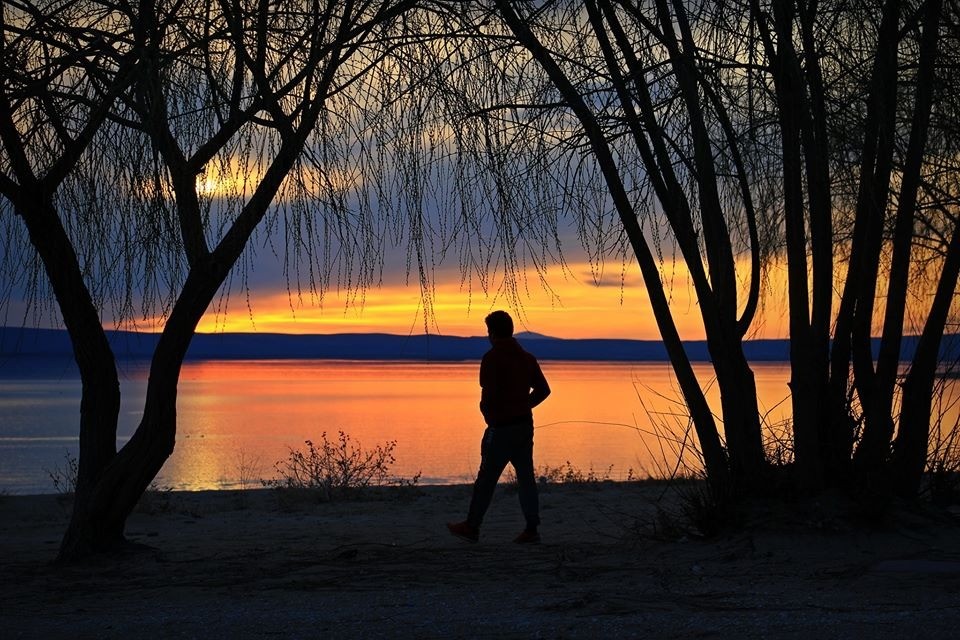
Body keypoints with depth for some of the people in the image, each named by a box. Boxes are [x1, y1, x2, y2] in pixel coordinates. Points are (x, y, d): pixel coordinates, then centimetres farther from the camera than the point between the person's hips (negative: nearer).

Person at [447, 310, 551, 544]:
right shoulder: (527, 358, 9)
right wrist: (523, 406, 14)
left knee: (486, 478, 3)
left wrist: (489, 415, -2)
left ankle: (472, 527, 11)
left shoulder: (492, 358, -13)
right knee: (526, 476, 7)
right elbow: (543, 390, 11)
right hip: (525, 425, 7)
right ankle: (531, 529, 5)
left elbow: (489, 394, -20)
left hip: (500, 428, -7)